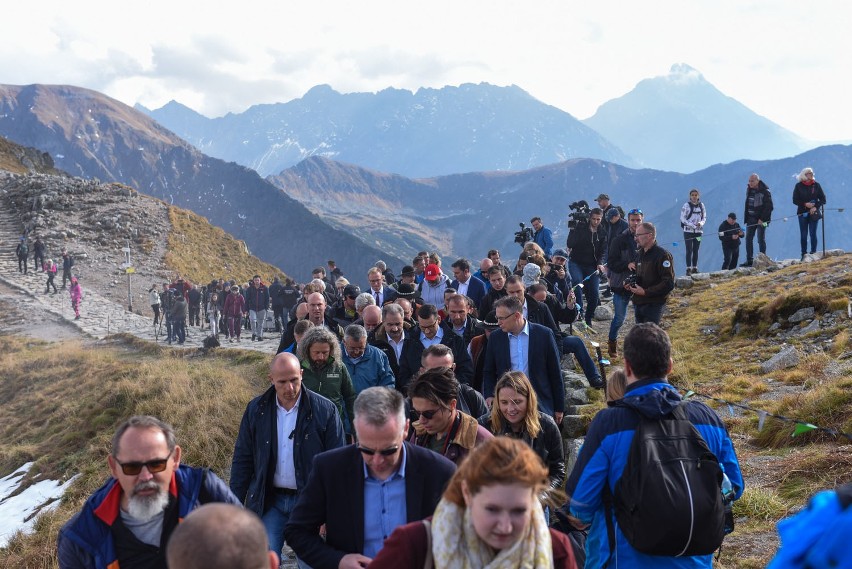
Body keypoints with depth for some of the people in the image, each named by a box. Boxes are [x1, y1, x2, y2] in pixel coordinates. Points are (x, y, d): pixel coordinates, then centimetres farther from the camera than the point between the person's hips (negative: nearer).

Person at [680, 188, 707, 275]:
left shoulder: (701, 205, 6)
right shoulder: (686, 205, -4)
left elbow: (704, 217, 10)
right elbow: (682, 218, -7)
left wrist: (701, 223, -12)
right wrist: (692, 225, -16)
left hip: (698, 231, 3)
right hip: (688, 231, -3)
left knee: (696, 250, 7)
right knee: (689, 250, -7)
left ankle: (695, 268, 13)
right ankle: (688, 268, -6)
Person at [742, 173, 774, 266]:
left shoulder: (765, 192, -11)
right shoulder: (749, 190, 9)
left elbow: (769, 207, -13)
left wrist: (762, 219, -18)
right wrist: (746, 218, 11)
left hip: (761, 220, -6)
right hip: (751, 219, 6)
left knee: (761, 239, -3)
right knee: (748, 238, 2)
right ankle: (749, 260, 5)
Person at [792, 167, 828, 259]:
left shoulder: (816, 185, 4)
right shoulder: (799, 186, 2)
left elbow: (823, 199, 4)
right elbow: (795, 200, 1)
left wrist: (816, 207, -11)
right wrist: (805, 204, -13)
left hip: (814, 213, 0)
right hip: (803, 213, 0)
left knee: (813, 234, -2)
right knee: (803, 235, 1)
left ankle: (813, 254, 4)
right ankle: (804, 254, 6)